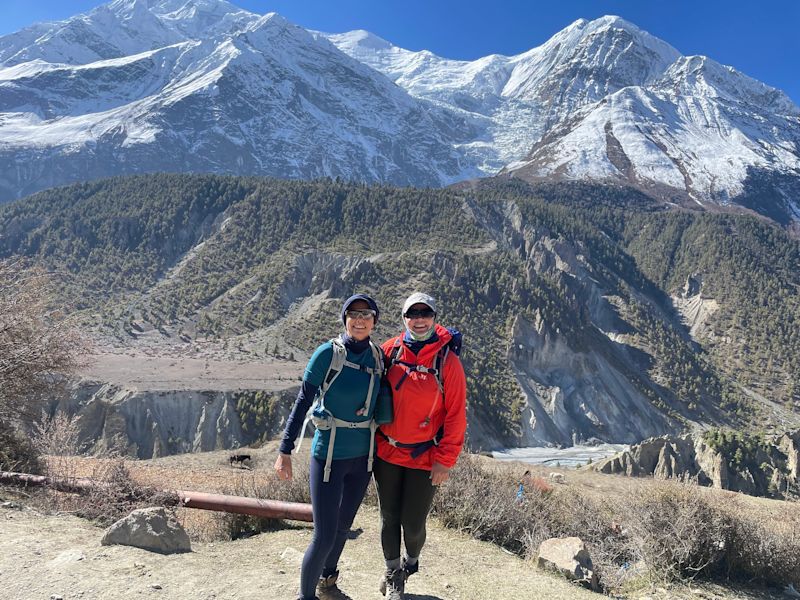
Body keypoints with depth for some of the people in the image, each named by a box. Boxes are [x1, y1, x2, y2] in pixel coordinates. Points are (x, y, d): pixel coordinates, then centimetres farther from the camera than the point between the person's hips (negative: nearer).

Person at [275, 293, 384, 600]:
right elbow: (303, 401, -11)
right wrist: (285, 450, -12)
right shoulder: (328, 353, -14)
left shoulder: (378, 356, 0)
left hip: (363, 457, 5)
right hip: (329, 456, -5)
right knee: (324, 536, -1)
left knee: (343, 527, 20)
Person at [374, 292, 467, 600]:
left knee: (413, 524, 6)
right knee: (389, 518, 14)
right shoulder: (390, 351, -5)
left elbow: (456, 415, -9)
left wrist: (444, 461, -10)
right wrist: (372, 438, 5)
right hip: (386, 452, 2)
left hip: (425, 458, -2)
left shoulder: (448, 361, -11)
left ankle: (411, 562, 40)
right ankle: (393, 575, 39)